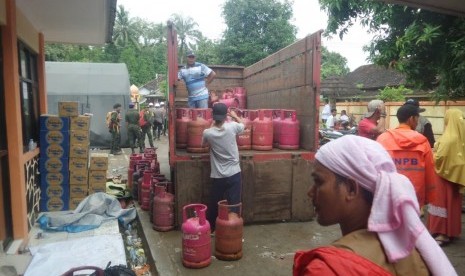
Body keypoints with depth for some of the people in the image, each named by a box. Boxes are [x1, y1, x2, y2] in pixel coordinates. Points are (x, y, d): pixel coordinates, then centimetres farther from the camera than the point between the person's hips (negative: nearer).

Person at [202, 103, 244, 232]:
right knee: (234, 205, 6)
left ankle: (210, 230, 31)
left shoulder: (208, 133, -9)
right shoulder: (232, 127, -11)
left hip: (218, 177, 1)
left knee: (214, 206, 16)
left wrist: (213, 124, 19)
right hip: (234, 174, -1)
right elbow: (242, 125, 13)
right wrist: (235, 116, 30)